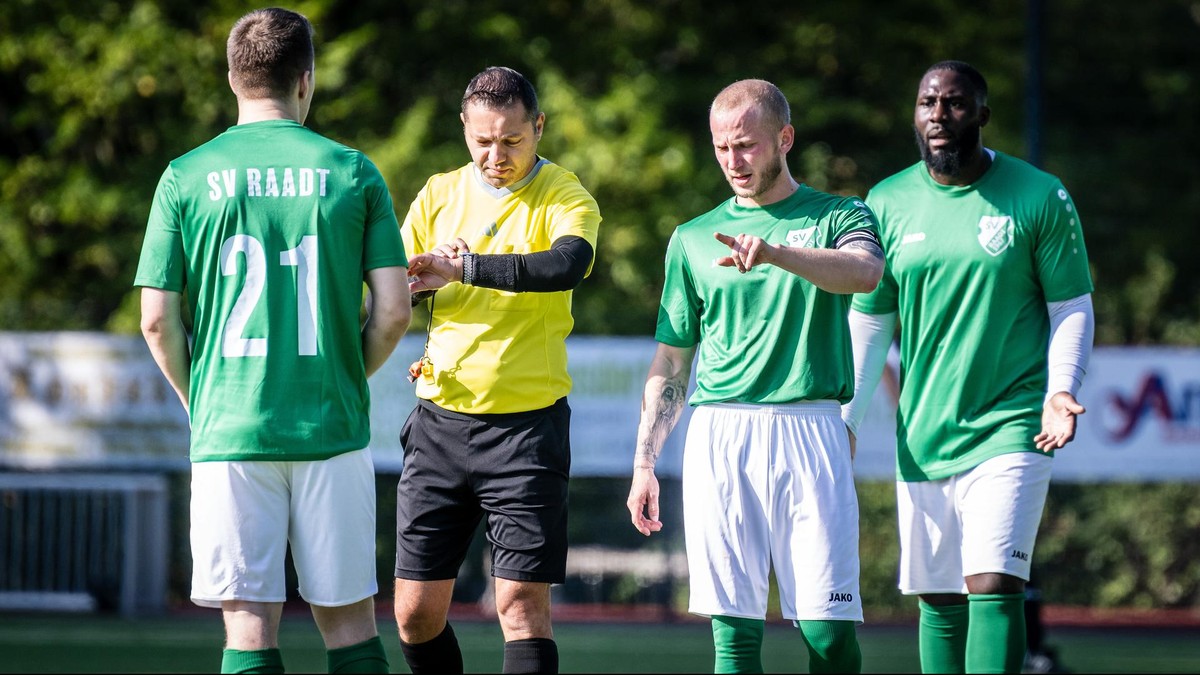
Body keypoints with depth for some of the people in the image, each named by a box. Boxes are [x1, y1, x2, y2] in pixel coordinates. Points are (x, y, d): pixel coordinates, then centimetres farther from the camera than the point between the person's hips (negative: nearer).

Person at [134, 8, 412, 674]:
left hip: (229, 434, -1)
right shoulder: (353, 173, 1)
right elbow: (393, 311, -2)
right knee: (348, 620, 9)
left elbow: (158, 322, -1)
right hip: (332, 431, 1)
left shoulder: (187, 178, 0)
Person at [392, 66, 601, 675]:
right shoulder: (440, 194, 9)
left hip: (526, 425, -4)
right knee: (415, 613, 5)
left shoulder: (564, 197, -4)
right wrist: (424, 273, -13)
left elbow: (569, 264, -26)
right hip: (439, 421, 4)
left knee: (522, 604, -9)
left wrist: (461, 267, -30)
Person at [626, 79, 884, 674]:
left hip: (809, 426, -2)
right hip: (718, 435, 2)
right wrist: (644, 463, 11)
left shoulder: (838, 217, 8)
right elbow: (670, 361, 19)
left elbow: (865, 271, -16)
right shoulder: (693, 238, 16)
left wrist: (775, 252, -32)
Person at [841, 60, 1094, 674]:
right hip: (922, 438, 4)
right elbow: (867, 320, 13)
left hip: (1009, 431, -4)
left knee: (994, 587, -17)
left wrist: (1061, 389, -14)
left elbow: (1071, 307, 3)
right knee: (938, 601, 6)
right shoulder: (887, 204, 6)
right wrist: (844, 421, 7)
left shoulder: (1040, 198, -3)